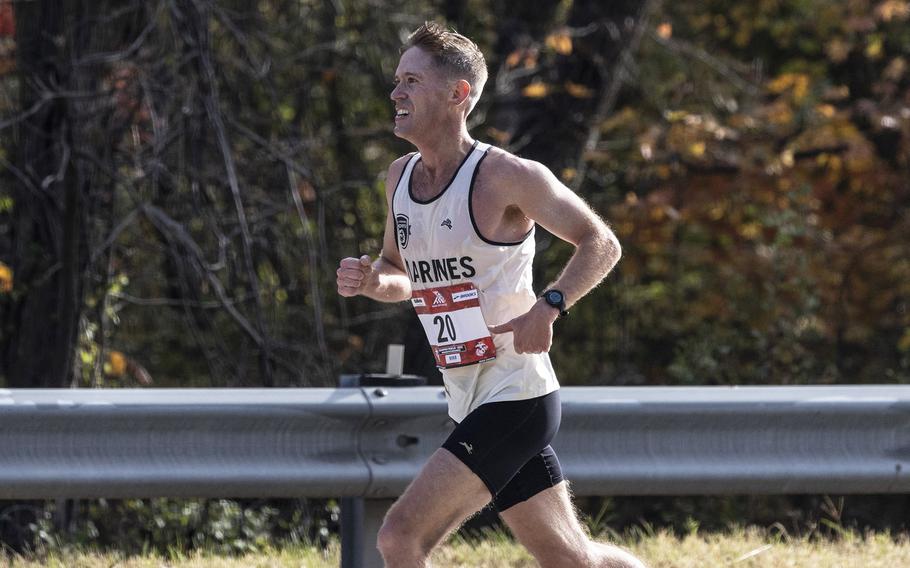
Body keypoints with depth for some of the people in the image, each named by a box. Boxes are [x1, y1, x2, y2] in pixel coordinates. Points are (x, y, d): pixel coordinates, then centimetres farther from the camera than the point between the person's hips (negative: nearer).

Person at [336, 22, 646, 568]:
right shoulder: (400, 178, 9)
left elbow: (602, 244, -11)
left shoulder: (503, 175, -14)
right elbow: (401, 274, 23)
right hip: (472, 402, 9)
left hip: (516, 396, -9)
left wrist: (548, 308, -27)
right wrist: (371, 281, -1)